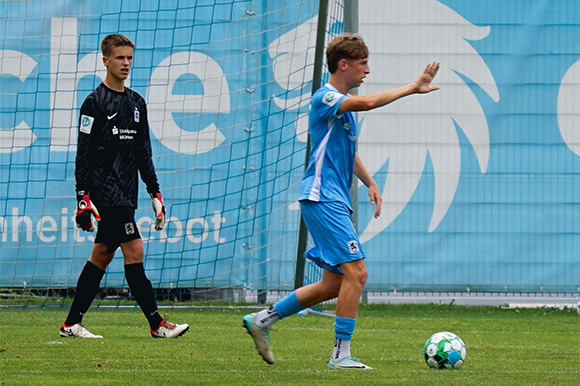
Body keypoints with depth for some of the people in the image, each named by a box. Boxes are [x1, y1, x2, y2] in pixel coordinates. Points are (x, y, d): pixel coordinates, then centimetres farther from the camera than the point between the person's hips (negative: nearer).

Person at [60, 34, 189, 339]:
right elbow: (83, 153, -7)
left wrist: (155, 193, 16)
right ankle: (156, 323, -11)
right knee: (134, 251, -12)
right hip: (105, 192, -7)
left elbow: (143, 154, 20)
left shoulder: (136, 103, 16)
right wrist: (82, 196, -13)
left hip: (126, 193, 7)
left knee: (102, 255, 7)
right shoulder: (95, 102, -5)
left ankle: (72, 324, 12)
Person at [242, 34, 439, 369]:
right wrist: (412, 88, -26)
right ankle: (341, 354, -12)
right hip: (323, 199, -10)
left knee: (336, 283, 9)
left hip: (336, 202, 10)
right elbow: (368, 102, -30)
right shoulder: (325, 98, -11)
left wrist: (370, 183, 18)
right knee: (356, 272, -16)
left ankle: (263, 320, 18)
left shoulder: (345, 104, 19)